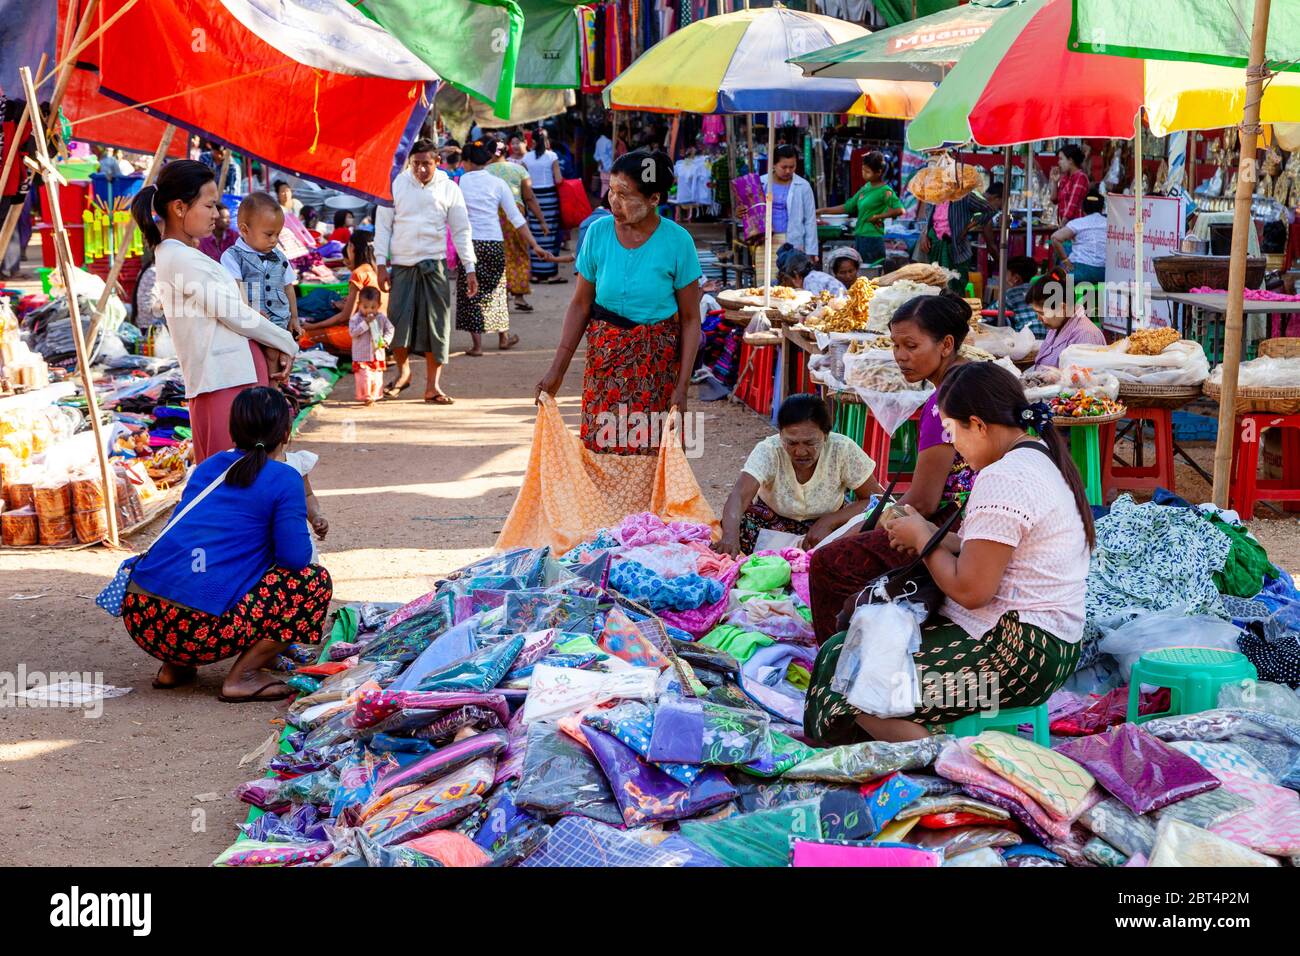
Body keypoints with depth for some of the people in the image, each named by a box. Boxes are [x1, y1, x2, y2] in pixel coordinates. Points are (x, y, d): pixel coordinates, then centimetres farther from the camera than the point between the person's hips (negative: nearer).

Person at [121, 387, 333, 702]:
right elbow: (295, 557, -6)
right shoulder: (284, 479, -1)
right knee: (314, 580, 7)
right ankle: (243, 677, 2)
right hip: (198, 629, -7)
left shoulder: (209, 466, 18)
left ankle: (174, 667, 21)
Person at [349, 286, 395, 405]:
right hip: (361, 356, -4)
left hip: (377, 355, 4)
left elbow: (390, 329, 6)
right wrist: (365, 323, -24)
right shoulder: (356, 318, -9)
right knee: (364, 377, -11)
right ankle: (366, 397, -3)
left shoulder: (381, 318, 1)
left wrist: (385, 340, -11)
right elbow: (352, 332, -19)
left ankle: (374, 396, 21)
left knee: (377, 378, 9)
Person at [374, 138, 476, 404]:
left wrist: (470, 268, 2)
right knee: (398, 321, -2)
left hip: (435, 265, 0)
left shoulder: (449, 189, 4)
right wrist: (381, 264, -1)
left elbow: (461, 231, 7)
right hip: (402, 265, 0)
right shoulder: (396, 184, 3)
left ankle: (433, 386, 5)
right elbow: (383, 225, 5)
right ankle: (403, 372, 23)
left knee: (436, 325, -2)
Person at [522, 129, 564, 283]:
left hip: (533, 196, 2)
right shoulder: (552, 156, -4)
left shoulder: (527, 157, 3)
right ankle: (550, 273, 2)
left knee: (535, 233, 6)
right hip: (549, 196, -2)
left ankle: (536, 272, 8)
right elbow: (558, 180, -8)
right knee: (550, 233, 2)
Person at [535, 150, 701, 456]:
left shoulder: (677, 241, -10)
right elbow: (580, 304, 4)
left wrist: (682, 386, -10)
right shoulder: (598, 232, -4)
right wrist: (557, 368, -1)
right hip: (605, 358, 2)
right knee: (602, 449, -1)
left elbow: (690, 319, -6)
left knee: (652, 452, -4)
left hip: (657, 361, -2)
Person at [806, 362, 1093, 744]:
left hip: (1016, 655, -11)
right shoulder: (1044, 458, 13)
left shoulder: (1002, 479, -19)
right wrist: (931, 534, 9)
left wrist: (922, 538, -5)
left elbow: (970, 591, -21)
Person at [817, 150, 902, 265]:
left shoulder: (885, 191, -10)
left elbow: (899, 210, -24)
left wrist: (877, 217, -15)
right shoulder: (866, 187, 13)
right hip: (859, 238, 8)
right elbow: (847, 207, 20)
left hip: (872, 239, -8)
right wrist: (822, 211, 16)